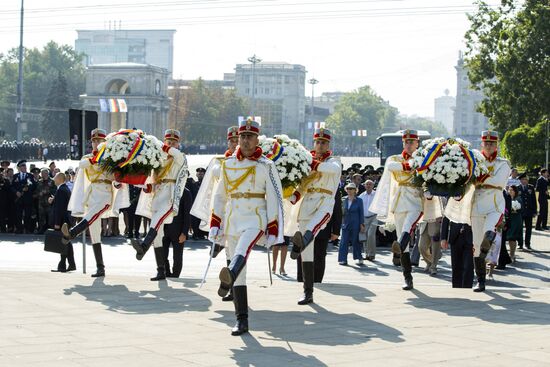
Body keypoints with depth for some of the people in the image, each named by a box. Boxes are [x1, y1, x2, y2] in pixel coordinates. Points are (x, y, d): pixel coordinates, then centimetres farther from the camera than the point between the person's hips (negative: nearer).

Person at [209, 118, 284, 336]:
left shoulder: (266, 166, 0)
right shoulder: (228, 164, 11)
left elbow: (274, 199, -2)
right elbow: (219, 197, 17)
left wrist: (273, 233, -7)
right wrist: (215, 226, 11)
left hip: (255, 220, -4)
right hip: (232, 222, 4)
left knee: (242, 249, -36)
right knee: (240, 275, 3)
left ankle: (228, 279, -64)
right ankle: (242, 321, 6)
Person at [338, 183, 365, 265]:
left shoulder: (359, 201, -1)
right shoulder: (343, 200, 7)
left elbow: (361, 213, 0)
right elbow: (340, 211, 16)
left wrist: (362, 224, -3)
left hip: (355, 224, -3)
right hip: (345, 223, 3)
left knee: (355, 242, 4)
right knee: (344, 242, -3)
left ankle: (358, 258, 16)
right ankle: (343, 259, 0)